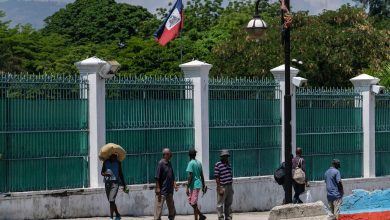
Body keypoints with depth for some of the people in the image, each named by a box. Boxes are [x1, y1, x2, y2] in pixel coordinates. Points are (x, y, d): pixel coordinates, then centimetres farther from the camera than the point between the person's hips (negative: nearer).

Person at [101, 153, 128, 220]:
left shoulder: (118, 163, 3)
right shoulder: (106, 162, 4)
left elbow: (121, 174, 11)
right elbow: (102, 172, 6)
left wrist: (124, 185, 13)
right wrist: (105, 174, -18)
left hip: (115, 182, -3)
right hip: (107, 182, 3)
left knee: (111, 200, -16)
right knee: (111, 201, 10)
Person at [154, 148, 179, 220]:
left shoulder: (169, 164, 10)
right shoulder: (161, 163, -13)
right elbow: (157, 177, -17)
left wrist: (174, 184, 5)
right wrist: (158, 189, -20)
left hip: (169, 190, 8)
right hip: (162, 190, -8)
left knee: (172, 208, 17)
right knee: (159, 207, -5)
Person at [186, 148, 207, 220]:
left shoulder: (191, 163, -12)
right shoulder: (199, 163, 11)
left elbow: (190, 176, -17)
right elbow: (202, 176, 14)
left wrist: (187, 188, -15)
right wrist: (203, 186, 20)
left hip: (194, 185, -8)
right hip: (198, 185, 8)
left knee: (193, 203, -3)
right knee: (190, 201, 16)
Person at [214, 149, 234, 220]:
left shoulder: (228, 164, 13)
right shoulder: (218, 165, -10)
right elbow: (217, 177, -13)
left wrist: (231, 187, 18)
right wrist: (219, 188, -18)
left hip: (229, 186, 7)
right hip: (222, 187, -7)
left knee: (228, 204, 14)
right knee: (220, 204, 0)